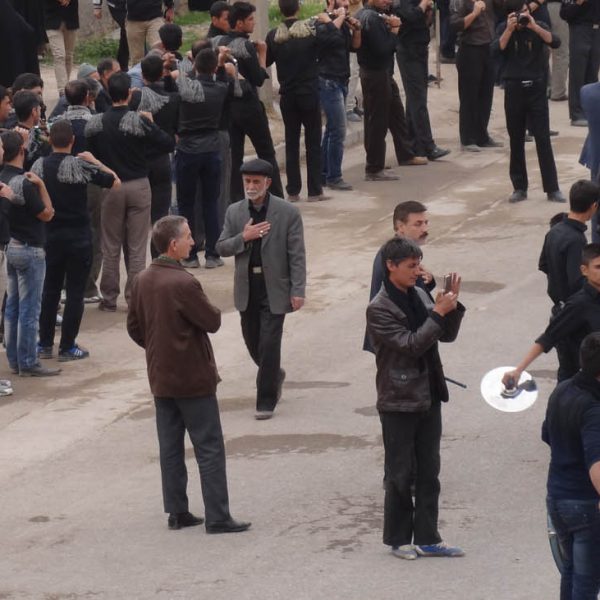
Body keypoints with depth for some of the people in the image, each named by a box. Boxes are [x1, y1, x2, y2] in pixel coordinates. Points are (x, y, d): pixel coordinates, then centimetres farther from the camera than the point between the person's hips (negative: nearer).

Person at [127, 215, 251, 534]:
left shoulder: (143, 281, 2)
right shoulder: (183, 284, -23)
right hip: (193, 379, -7)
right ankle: (217, 518, 0)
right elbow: (212, 322, -15)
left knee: (170, 448, 13)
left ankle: (176, 512, 18)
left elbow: (134, 327, 9)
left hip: (160, 379, 7)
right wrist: (211, 309, 5)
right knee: (209, 449, -1)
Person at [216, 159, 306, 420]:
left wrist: (298, 290, -13)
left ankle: (266, 401, 3)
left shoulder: (288, 213, -7)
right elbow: (221, 248, 4)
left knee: (269, 344, -7)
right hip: (247, 288, 4)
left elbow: (297, 255, -8)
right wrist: (243, 238, -15)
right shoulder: (235, 212, 4)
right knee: (252, 342, 14)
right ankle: (274, 375, 42)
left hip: (274, 288, -4)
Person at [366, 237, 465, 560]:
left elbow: (447, 335, 9)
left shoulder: (419, 296, 6)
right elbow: (410, 345, -22)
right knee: (400, 474, 4)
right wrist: (438, 313, -22)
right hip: (399, 402, -7)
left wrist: (452, 306, -7)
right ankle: (398, 539, 16)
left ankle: (427, 538, 17)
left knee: (429, 472, 10)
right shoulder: (379, 309, -15)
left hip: (428, 397, 7)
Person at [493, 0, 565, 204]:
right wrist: (510, 29, -21)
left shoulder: (539, 26, 1)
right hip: (514, 88, 1)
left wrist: (534, 26, -22)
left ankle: (552, 189, 0)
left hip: (536, 88, -1)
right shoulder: (504, 28, 2)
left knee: (543, 139, -3)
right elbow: (497, 49, -14)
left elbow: (555, 42, -16)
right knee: (516, 141, 5)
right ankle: (519, 188, 14)